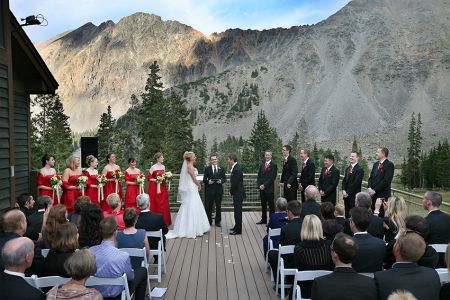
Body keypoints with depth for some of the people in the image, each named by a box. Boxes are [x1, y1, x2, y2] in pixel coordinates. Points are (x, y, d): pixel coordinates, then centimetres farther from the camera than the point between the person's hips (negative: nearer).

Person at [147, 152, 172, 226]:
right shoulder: (153, 167, -9)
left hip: (162, 187, 6)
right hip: (154, 187, -5)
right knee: (156, 204, -1)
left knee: (164, 204, 5)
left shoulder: (163, 167, 8)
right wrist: (156, 180, -16)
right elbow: (149, 178, -8)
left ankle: (164, 222, 14)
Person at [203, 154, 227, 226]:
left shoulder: (221, 169, 7)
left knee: (218, 206, 9)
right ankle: (209, 221, 17)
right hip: (209, 190, -1)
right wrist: (208, 181, -18)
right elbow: (204, 180, 1)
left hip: (218, 190, 2)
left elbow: (225, 179, 7)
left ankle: (218, 221, 21)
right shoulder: (207, 169, 2)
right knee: (208, 207, 4)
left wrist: (221, 181, -13)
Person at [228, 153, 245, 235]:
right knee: (237, 211, 18)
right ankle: (237, 227, 30)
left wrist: (231, 192, -7)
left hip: (238, 194, -10)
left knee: (238, 211, -2)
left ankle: (238, 230, 6)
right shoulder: (235, 168, 9)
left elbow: (235, 183, -20)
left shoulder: (237, 169, -22)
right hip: (237, 193, 10)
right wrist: (231, 191, 8)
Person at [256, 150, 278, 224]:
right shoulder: (262, 165, 14)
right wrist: (259, 185, -2)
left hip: (269, 188, -6)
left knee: (271, 205, 0)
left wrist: (265, 185, -14)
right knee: (263, 204, 12)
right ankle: (263, 219, 21)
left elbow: (272, 177, -12)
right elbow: (259, 176, 12)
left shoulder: (273, 165, -5)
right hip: (262, 188, 6)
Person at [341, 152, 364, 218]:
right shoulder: (347, 169, 16)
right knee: (347, 214, 10)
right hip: (346, 195, 7)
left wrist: (348, 192, -13)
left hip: (354, 196, -7)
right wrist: (343, 190, -3)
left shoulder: (360, 170, -9)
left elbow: (356, 183, -15)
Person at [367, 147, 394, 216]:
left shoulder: (389, 164, -7)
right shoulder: (375, 164, 17)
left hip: (383, 195, -6)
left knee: (381, 216, -3)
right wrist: (369, 188, -2)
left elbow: (386, 181, -15)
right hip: (373, 194, 7)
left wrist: (375, 190, -14)